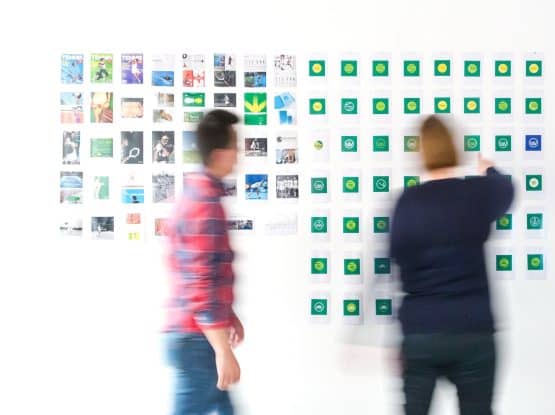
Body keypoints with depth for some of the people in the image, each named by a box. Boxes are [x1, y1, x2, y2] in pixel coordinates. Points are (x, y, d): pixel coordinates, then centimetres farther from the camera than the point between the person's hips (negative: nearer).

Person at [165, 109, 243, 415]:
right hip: (197, 339, -10)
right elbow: (201, 284, -25)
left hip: (190, 334, 10)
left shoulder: (194, 194, 13)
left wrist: (229, 316, 26)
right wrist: (224, 351, -23)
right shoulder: (206, 204, -19)